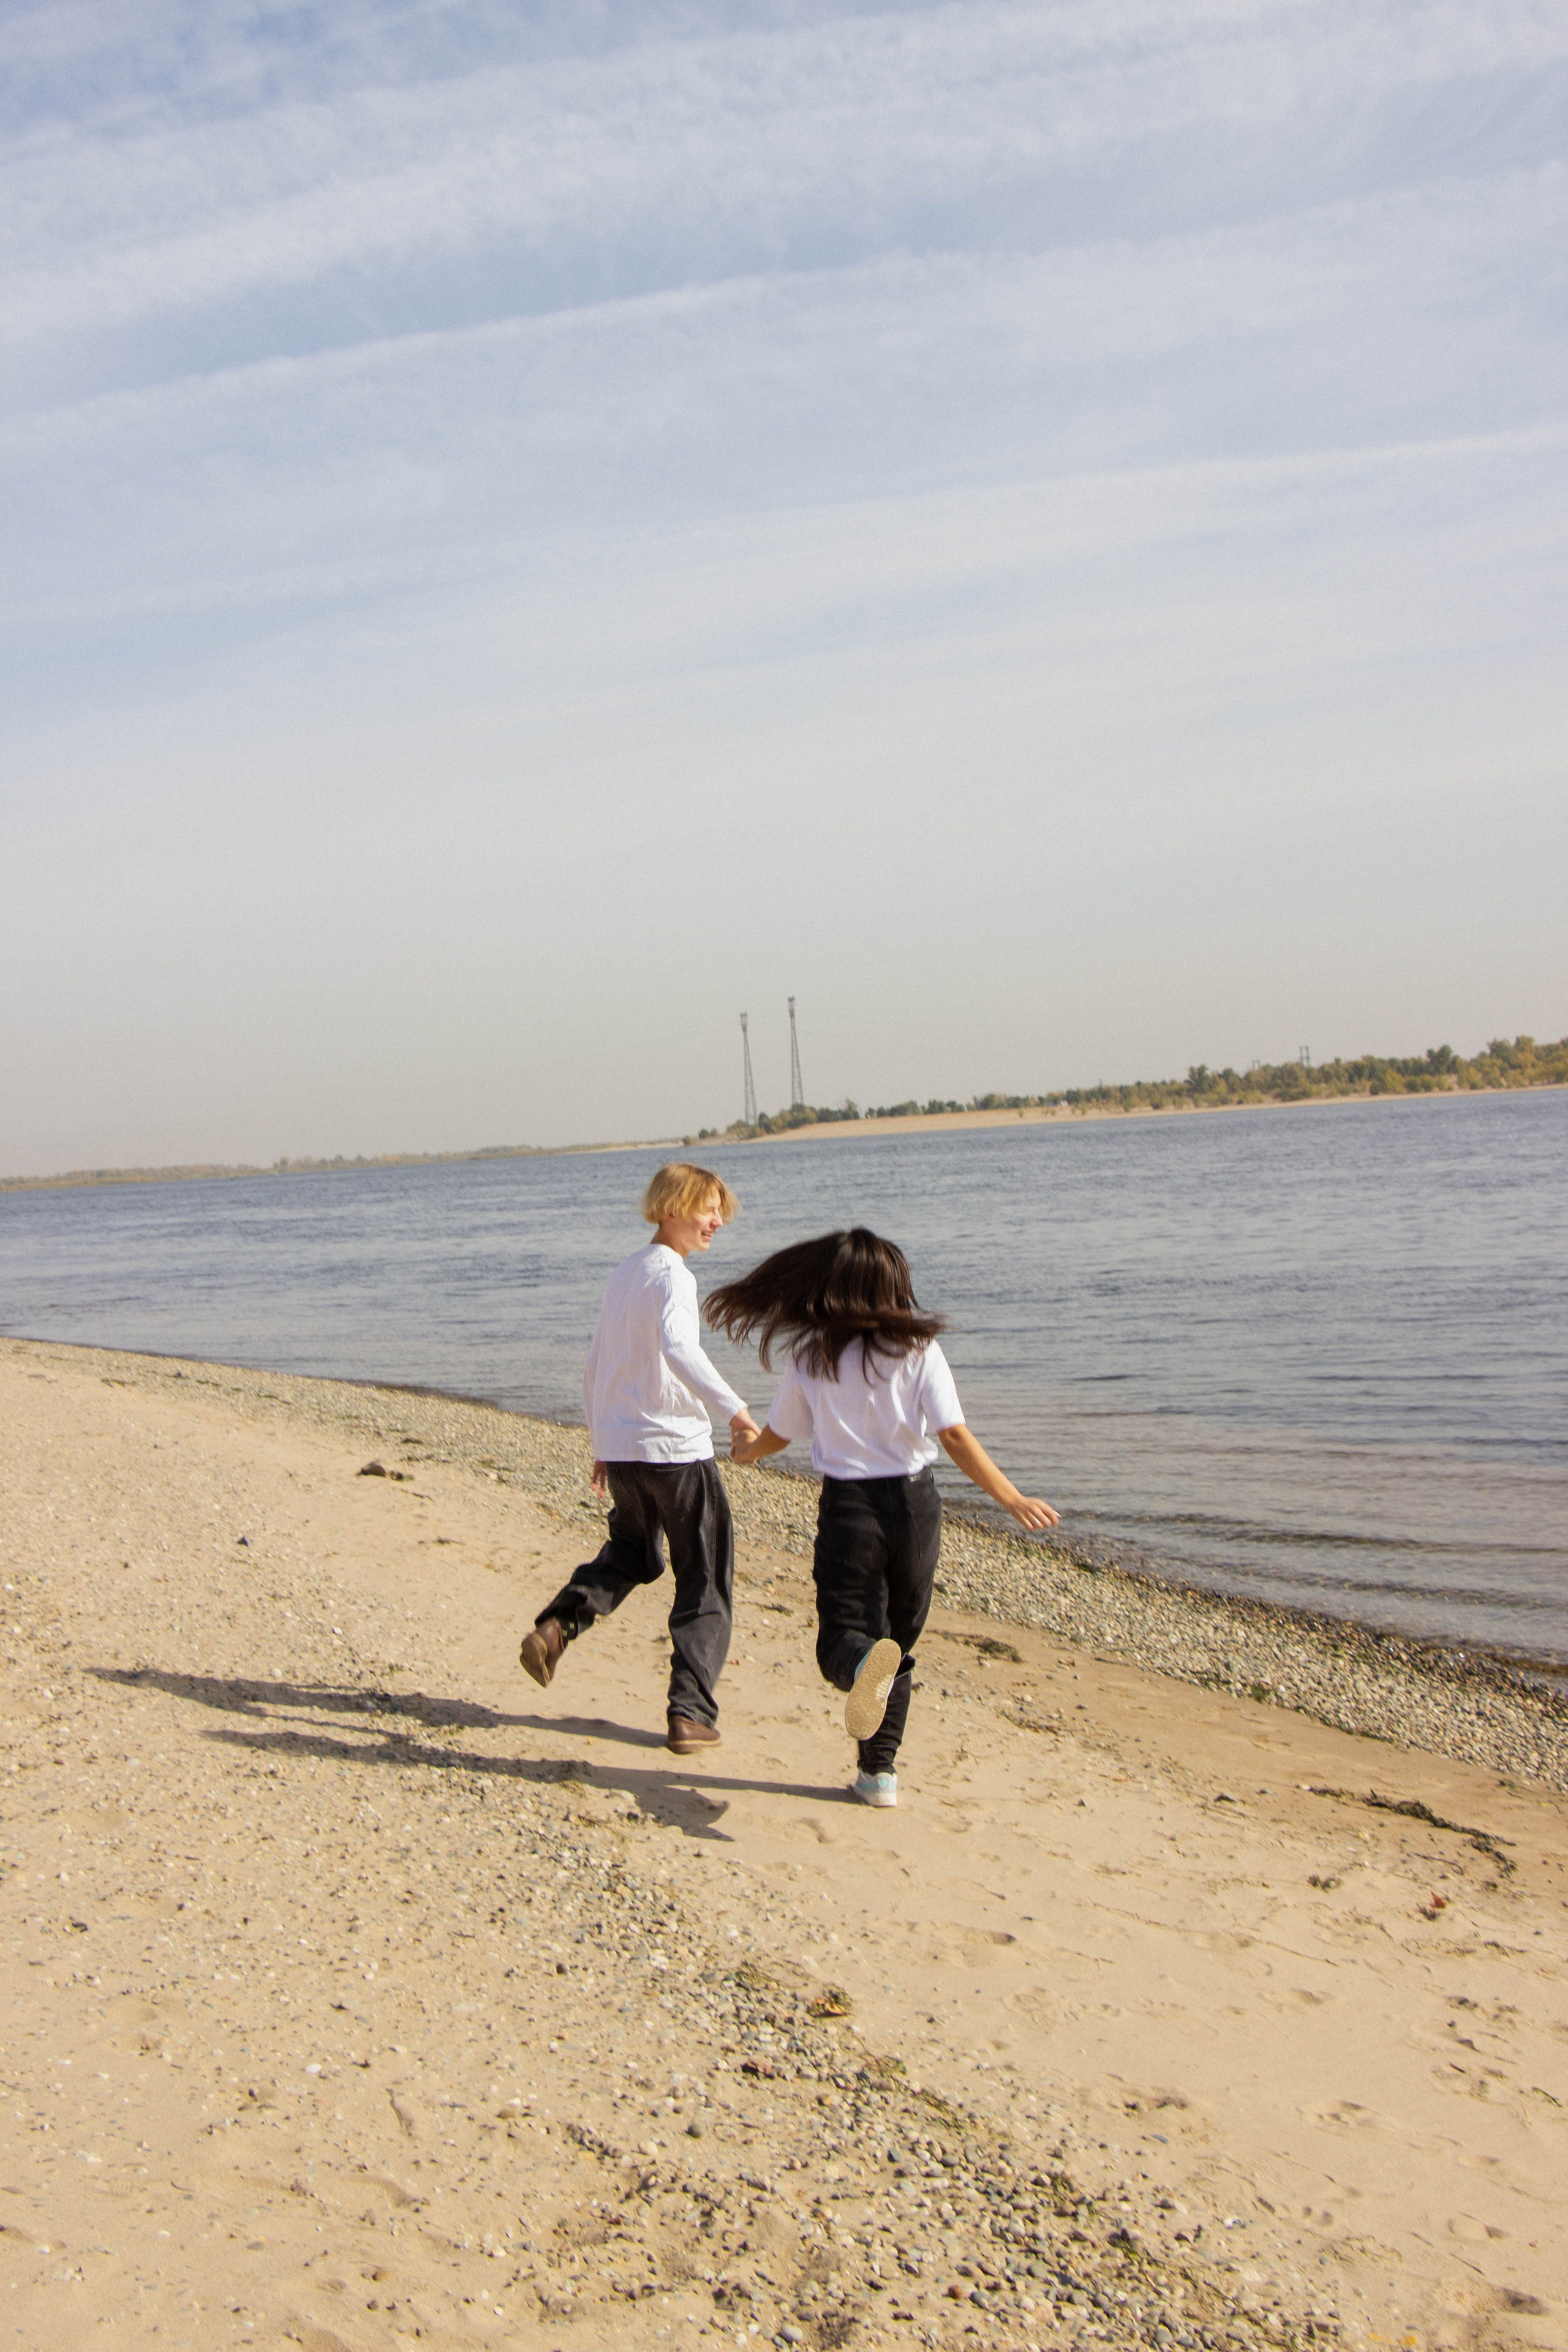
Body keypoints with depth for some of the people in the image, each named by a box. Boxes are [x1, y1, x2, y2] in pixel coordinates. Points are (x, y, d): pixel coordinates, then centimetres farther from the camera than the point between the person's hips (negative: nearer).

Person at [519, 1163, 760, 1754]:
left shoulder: (622, 1273, 14)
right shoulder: (670, 1274, -12)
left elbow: (595, 1366, 20)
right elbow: (677, 1347, -32)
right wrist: (733, 1407, -35)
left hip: (619, 1447, 8)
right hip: (675, 1448, -8)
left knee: (631, 1555, 27)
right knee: (706, 1583, 5)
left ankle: (556, 1626, 5)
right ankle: (690, 1714, 5)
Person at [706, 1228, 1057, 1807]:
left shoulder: (810, 1356, 1)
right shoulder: (918, 1350, -3)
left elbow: (777, 1434, 15)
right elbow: (956, 1438, -10)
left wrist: (745, 1451, 37)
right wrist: (1013, 1500, -5)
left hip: (848, 1507, -1)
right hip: (913, 1502, 1)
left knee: (842, 1638, -1)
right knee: (899, 1638, 17)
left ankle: (867, 1663, -39)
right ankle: (880, 1771, 16)